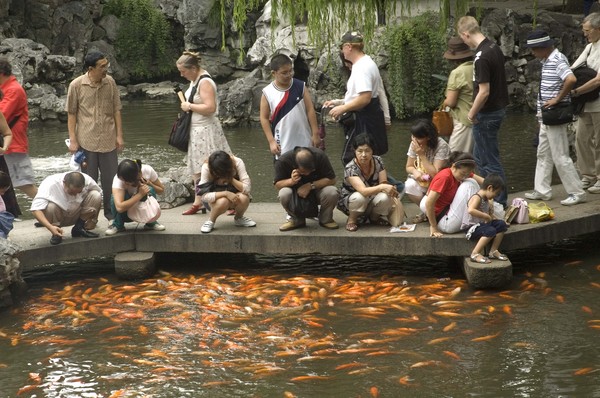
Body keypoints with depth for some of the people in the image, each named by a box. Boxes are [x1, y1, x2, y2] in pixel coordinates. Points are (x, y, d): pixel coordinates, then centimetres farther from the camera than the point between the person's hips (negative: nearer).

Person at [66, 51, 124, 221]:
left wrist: (119, 135, 2)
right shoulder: (76, 85, -8)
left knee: (111, 179, 8)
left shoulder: (110, 82, -1)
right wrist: (73, 140, -5)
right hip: (86, 141, -2)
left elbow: (116, 110, 5)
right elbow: (71, 114, -2)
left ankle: (111, 212, 22)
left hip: (108, 140, 2)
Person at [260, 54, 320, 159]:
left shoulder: (300, 86, -4)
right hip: (282, 145, -1)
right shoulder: (267, 93, -8)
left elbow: (310, 110, -1)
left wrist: (315, 133, -3)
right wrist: (271, 141, -7)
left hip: (304, 142, 2)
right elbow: (264, 118, -2)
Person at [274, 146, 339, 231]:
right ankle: (297, 220, -4)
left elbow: (332, 180, -20)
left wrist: (310, 186, -31)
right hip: (295, 191, 0)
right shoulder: (282, 161, -23)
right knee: (284, 194, -34)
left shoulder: (320, 156, -24)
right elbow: (277, 185, -16)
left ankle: (326, 219, -2)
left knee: (332, 192, -33)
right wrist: (291, 181, -37)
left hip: (316, 189, 0)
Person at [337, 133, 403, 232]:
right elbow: (363, 191, -40)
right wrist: (382, 187, -56)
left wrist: (391, 190, -37)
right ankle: (352, 220, -8)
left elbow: (384, 183, -14)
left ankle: (374, 217, 2)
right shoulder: (350, 168, -28)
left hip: (372, 200, 4)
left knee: (385, 197, -30)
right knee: (359, 197, -39)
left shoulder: (378, 161, -12)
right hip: (350, 201, -4)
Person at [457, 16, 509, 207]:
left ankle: (499, 202, 9)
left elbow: (484, 92, -25)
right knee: (480, 156, 21)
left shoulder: (481, 57, -24)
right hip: (498, 107, 10)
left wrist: (472, 114, -10)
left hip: (487, 113, -10)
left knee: (490, 160, 1)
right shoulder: (494, 47, 5)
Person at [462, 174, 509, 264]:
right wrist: (486, 216, -33)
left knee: (501, 224, -1)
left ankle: (493, 251, 3)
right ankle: (475, 254, -25)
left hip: (482, 224, 10)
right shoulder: (477, 198, -19)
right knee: (491, 231, -31)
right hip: (471, 228, -9)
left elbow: (490, 215, 24)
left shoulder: (486, 199, 12)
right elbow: (470, 210, -39)